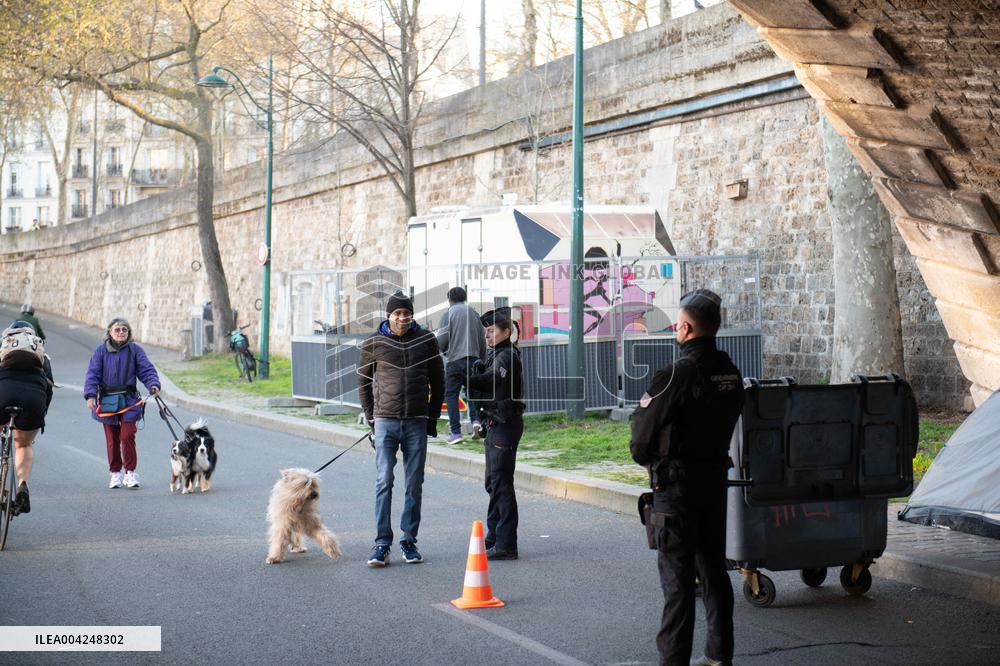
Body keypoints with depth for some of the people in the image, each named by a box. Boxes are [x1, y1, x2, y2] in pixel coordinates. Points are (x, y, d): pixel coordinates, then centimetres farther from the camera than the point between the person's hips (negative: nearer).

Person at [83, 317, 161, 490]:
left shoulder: (135, 350, 2)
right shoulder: (101, 351, 2)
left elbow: (146, 370, -1)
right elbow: (93, 374, -1)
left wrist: (153, 385, -19)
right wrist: (91, 395, -13)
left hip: (128, 400, -1)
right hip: (107, 401, 1)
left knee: (128, 436, -8)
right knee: (112, 439, 7)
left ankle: (130, 472, 2)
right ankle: (115, 473, 17)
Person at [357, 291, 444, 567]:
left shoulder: (426, 340, 3)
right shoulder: (373, 343, 0)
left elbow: (437, 380, 11)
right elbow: (363, 381, 10)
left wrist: (433, 417, 8)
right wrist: (371, 418, 6)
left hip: (417, 424, 2)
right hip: (385, 422, -1)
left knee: (414, 485, 5)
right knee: (383, 483, -7)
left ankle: (409, 541, 15)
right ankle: (382, 544, -5)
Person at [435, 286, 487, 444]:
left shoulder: (448, 314, -3)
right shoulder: (474, 314, 10)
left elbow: (441, 340, -7)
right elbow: (482, 341, 13)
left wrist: (443, 349, 16)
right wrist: (481, 360, 23)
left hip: (454, 360, -4)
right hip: (473, 359, 4)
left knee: (451, 395, 2)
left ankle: (455, 431, -3)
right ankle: (475, 419, -7)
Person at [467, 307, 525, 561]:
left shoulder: (507, 356, -13)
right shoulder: (497, 354, 18)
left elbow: (490, 379, -27)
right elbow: (485, 381, 13)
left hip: (505, 425, -11)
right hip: (495, 425, 11)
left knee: (502, 484, -9)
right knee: (493, 483, 17)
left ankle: (506, 545, -8)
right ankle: (494, 537, 27)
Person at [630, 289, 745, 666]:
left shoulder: (675, 375, -18)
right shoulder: (730, 373, 5)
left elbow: (643, 431, -12)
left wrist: (645, 458, 8)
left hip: (676, 484, -7)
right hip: (716, 477, 7)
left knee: (677, 573, -4)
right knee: (713, 567, 15)